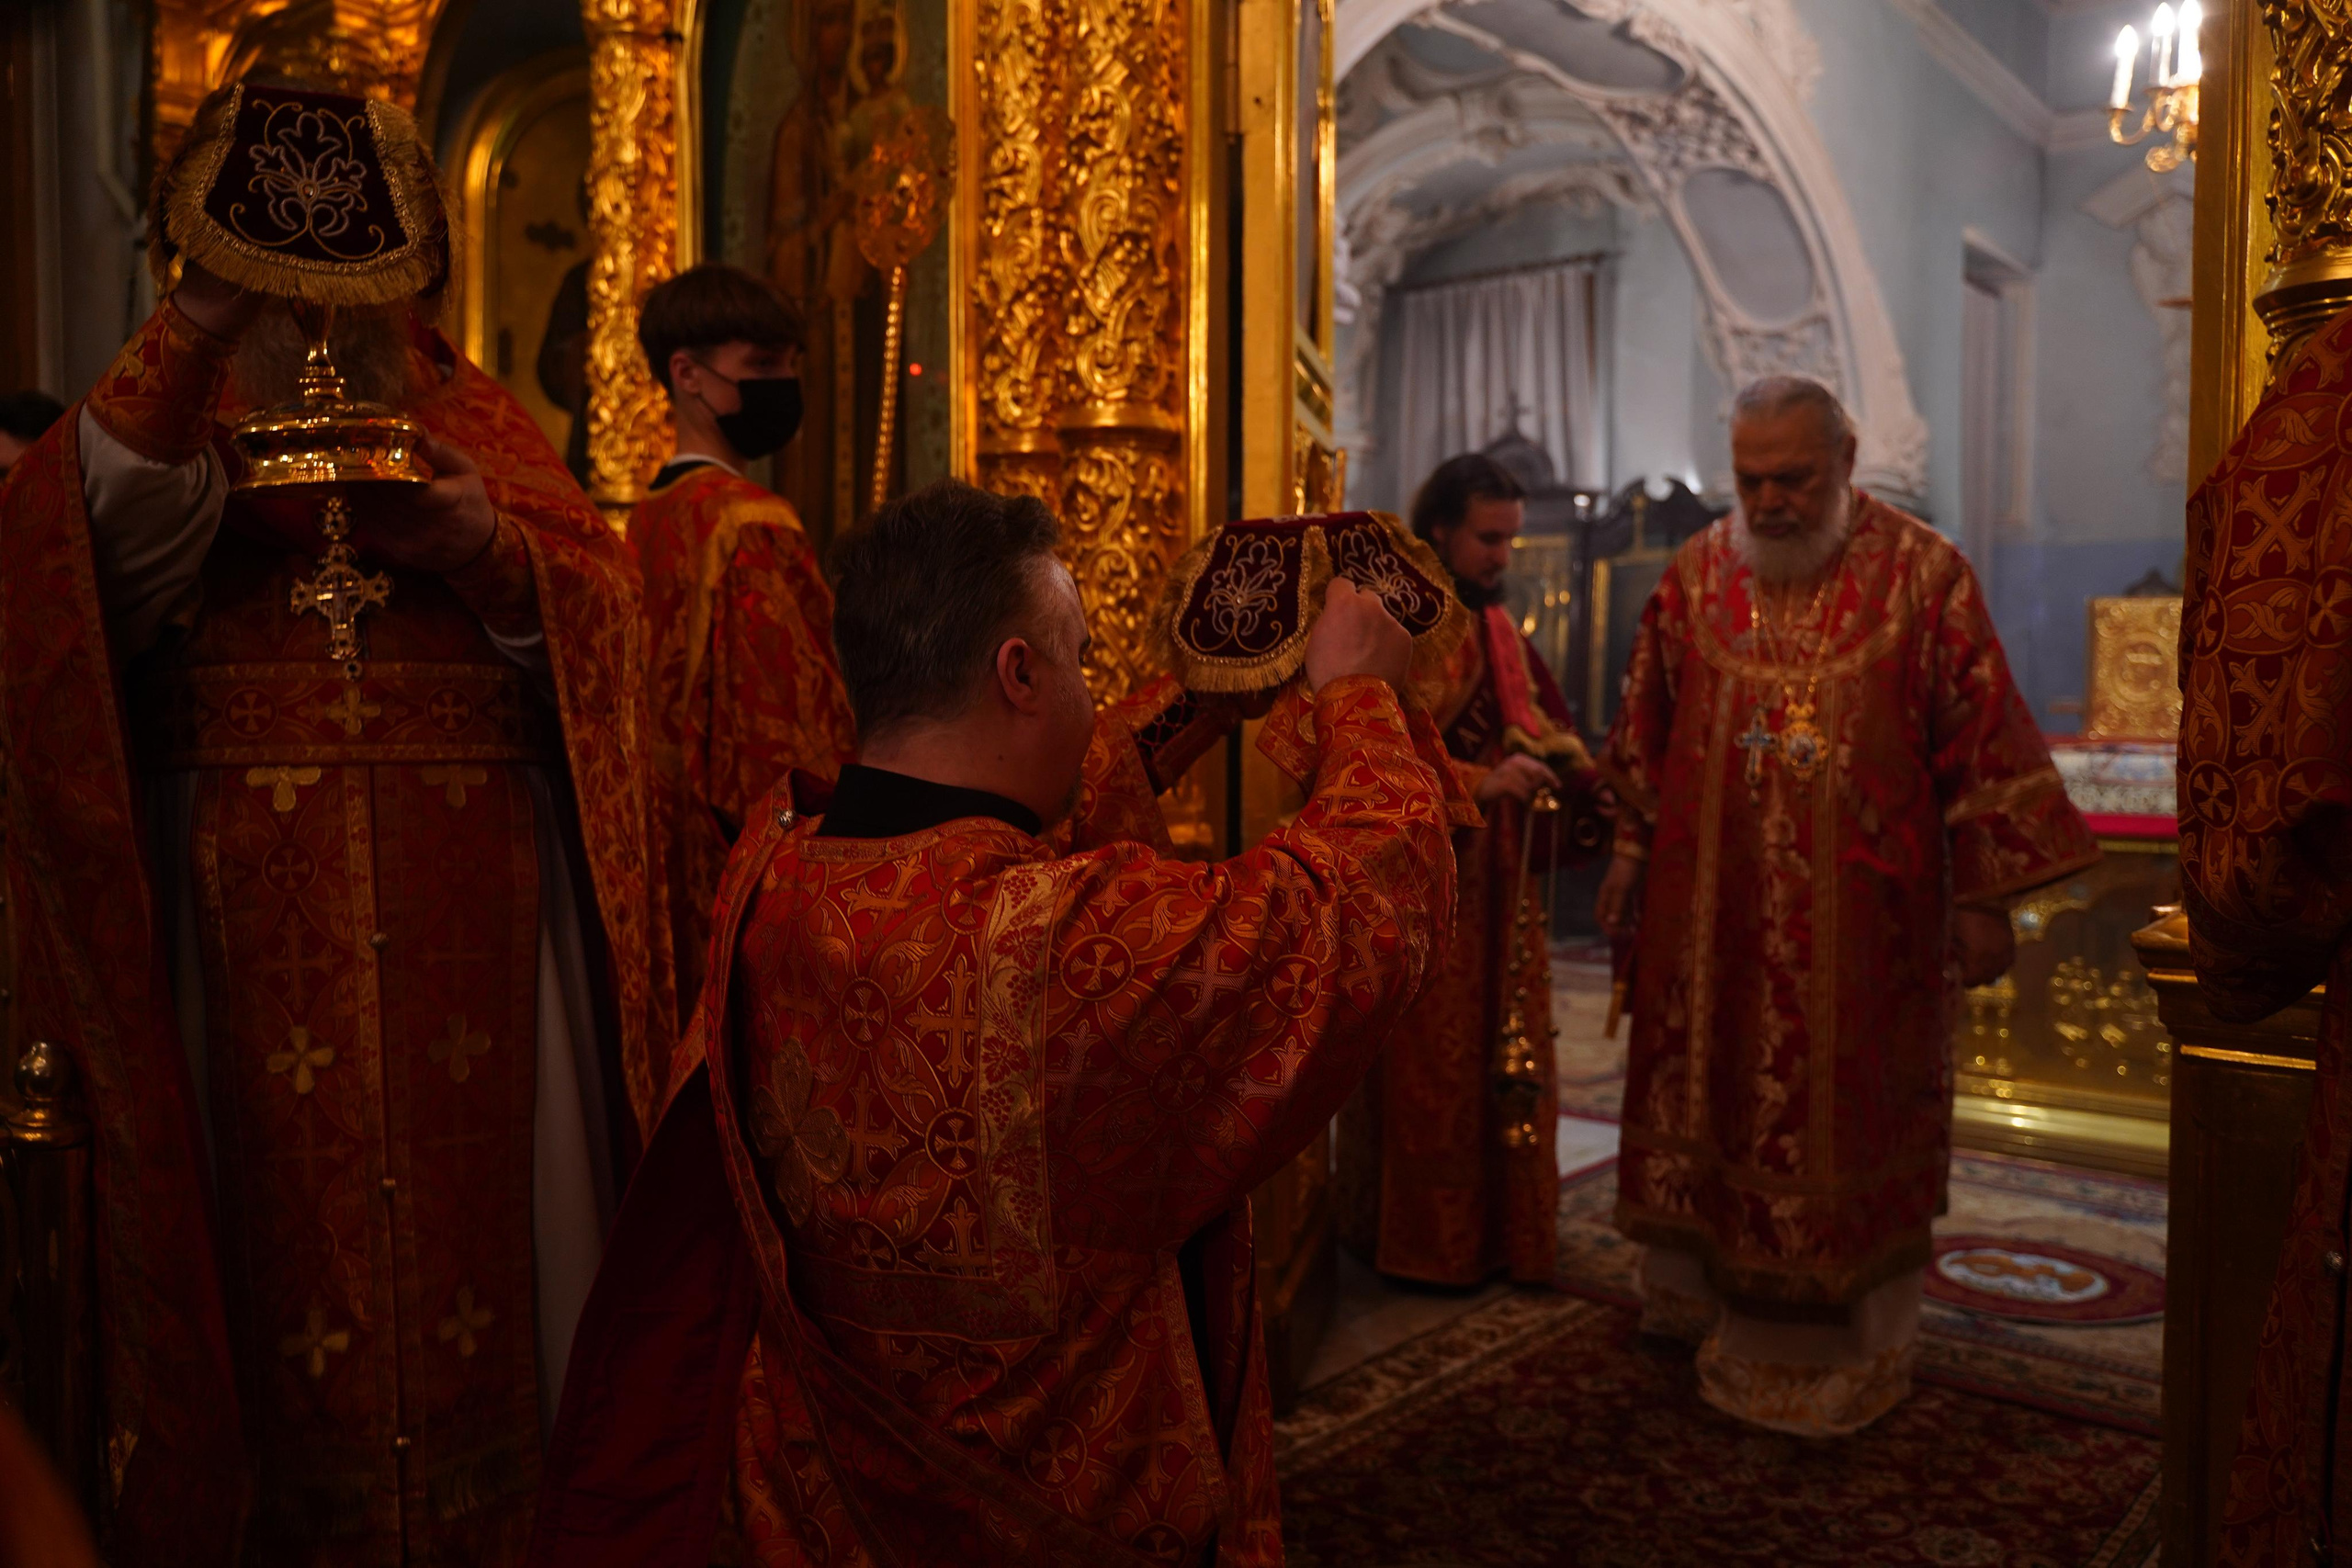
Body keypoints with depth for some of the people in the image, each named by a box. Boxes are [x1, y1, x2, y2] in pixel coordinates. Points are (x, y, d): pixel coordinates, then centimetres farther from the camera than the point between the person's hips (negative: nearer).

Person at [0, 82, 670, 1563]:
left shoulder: (473, 415, 11)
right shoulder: (164, 418, 10)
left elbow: (602, 604, 0)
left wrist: (483, 548, -18)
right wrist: (192, 337, -20)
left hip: (471, 933, 1)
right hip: (249, 933, 0)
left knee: (483, 1211, 6)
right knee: (273, 1220, 6)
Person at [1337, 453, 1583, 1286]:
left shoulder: (1498, 629, 14)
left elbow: (1540, 721, 19)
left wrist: (1550, 749, -4)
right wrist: (1477, 782, -26)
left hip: (1497, 882, 7)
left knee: (1502, 1055, 12)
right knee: (1424, 1069, 1)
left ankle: (1497, 1228, 26)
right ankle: (1418, 1240, 16)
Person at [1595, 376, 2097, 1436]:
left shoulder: (1923, 573, -7)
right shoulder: (1695, 574, 2)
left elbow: (1982, 739, -6)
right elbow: (1647, 728, 10)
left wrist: (1984, 895, -7)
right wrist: (1631, 852, 10)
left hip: (1861, 912, -3)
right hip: (1712, 903, 3)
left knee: (1845, 1115, 8)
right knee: (1711, 1097, 13)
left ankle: (1843, 1336, 25)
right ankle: (1703, 1286, 33)